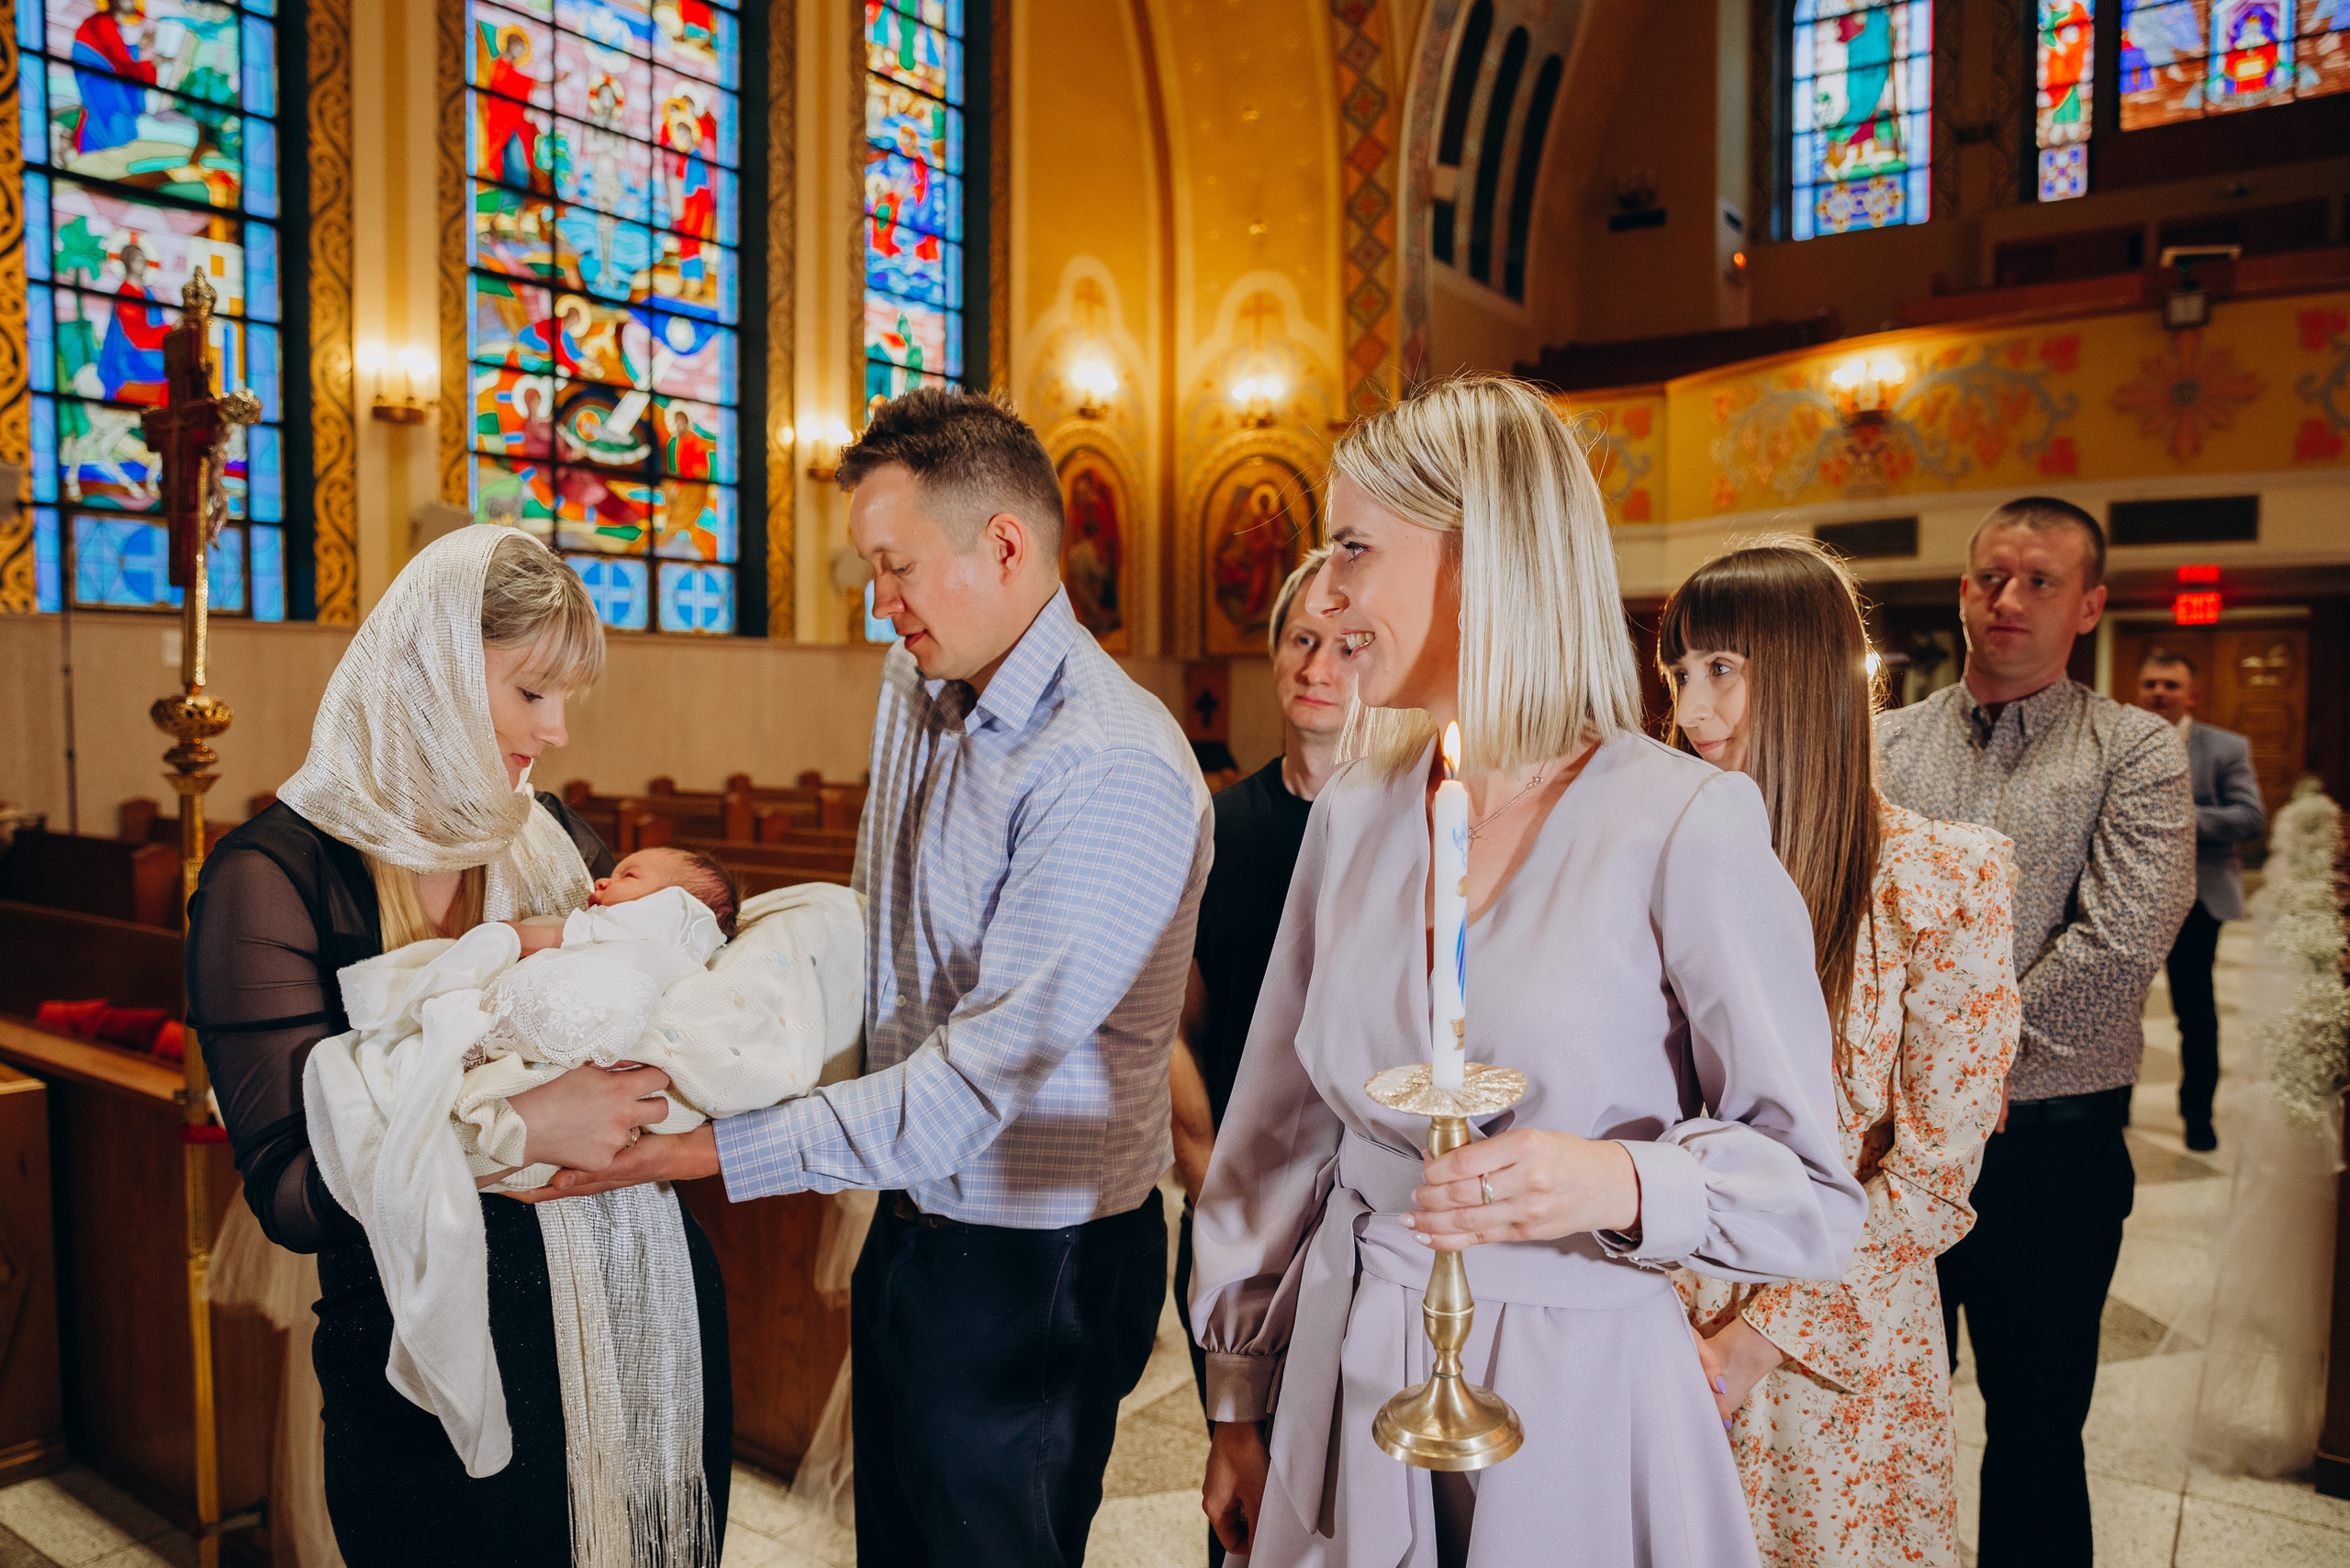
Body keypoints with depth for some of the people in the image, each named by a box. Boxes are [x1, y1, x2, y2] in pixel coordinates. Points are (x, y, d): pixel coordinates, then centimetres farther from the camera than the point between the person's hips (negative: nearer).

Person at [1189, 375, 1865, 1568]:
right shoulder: (1354, 812, 0)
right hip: (1348, 1386, 5)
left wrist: (1626, 1184, -30)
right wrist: (1239, 1392, 9)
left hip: (1576, 1398, -4)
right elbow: (1283, 1122, 6)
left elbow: (1811, 1190, -11)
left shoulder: (1687, 825, -16)